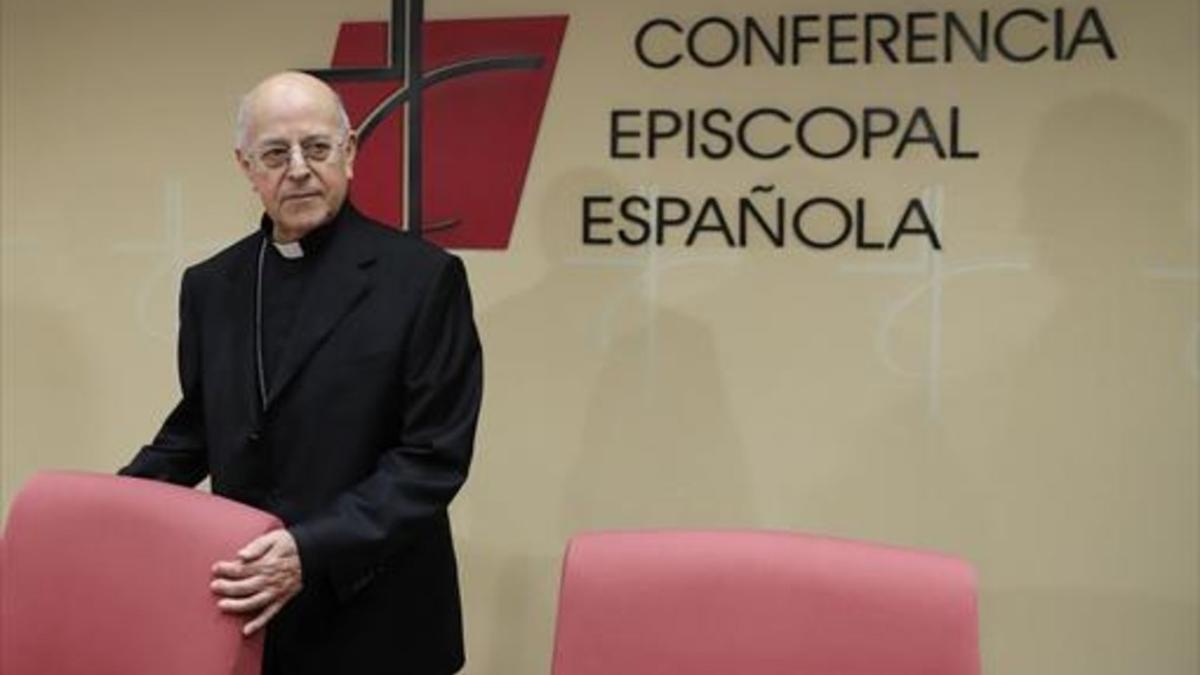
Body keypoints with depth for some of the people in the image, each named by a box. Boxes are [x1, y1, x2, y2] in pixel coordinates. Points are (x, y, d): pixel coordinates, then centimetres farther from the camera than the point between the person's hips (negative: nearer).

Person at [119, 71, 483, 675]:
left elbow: (435, 456, -14)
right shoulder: (210, 286, 6)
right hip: (244, 613, 4)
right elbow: (193, 430, 14)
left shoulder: (423, 276, -10)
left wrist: (313, 551, -23)